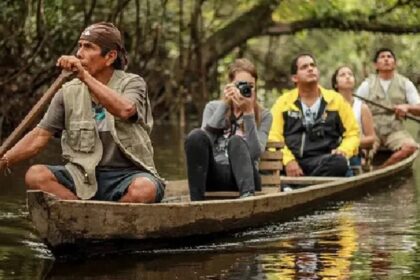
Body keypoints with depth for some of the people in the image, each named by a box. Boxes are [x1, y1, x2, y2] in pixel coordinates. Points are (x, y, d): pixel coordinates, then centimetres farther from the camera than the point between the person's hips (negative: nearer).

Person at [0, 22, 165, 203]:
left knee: (144, 189, -38)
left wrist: (85, 76, -28)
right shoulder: (69, 92, 8)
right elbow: (39, 137, 6)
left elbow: (124, 110, -26)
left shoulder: (132, 84, -1)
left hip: (127, 175, -3)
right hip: (85, 177, 3)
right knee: (35, 175, -23)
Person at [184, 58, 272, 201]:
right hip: (213, 175, 1)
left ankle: (248, 195, -51)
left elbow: (255, 153, -10)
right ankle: (196, 201, -35)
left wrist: (249, 113, -13)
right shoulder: (213, 107, 14)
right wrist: (224, 104, -10)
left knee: (237, 141, -30)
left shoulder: (263, 115, 8)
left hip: (241, 176, -1)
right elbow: (204, 139, -8)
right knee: (196, 135, -26)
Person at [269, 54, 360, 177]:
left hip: (324, 162, 1)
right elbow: (274, 137, 4)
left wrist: (343, 150, -5)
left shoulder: (336, 100, 15)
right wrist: (288, 160, -13)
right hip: (292, 163, -1)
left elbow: (352, 133, 17)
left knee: (339, 162, -36)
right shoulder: (283, 102, 14)